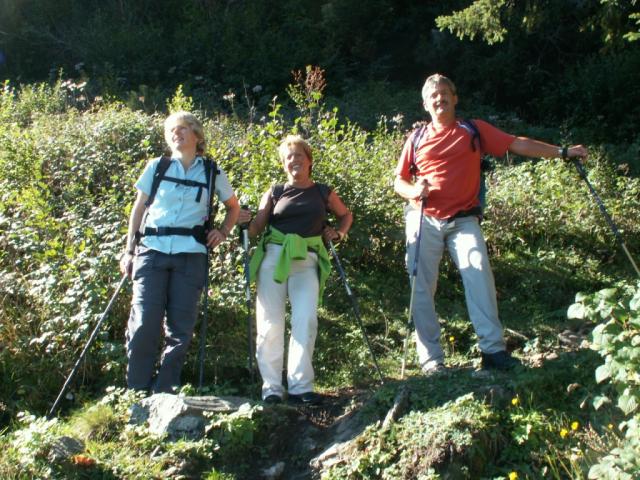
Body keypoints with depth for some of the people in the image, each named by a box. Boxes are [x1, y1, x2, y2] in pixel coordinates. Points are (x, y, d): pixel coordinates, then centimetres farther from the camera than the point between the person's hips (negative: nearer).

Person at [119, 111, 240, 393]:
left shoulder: (212, 173, 10)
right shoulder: (156, 167, 11)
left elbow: (233, 207, 24)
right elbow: (138, 208, 15)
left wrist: (223, 231, 6)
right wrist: (129, 251, 10)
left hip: (190, 255, 0)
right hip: (152, 251, 0)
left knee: (180, 327, -2)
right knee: (144, 324, -9)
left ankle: (164, 392, 7)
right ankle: (136, 391, 0)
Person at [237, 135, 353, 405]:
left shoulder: (323, 193, 13)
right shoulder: (274, 193, 11)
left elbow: (346, 215, 29)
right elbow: (257, 228, 6)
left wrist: (338, 233, 11)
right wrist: (246, 222, -14)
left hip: (307, 262, 0)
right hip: (273, 258, 0)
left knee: (306, 320, -15)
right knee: (270, 322, -5)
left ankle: (301, 386, -10)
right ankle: (271, 387, 2)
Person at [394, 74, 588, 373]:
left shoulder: (474, 131, 9)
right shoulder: (417, 139, 12)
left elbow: (518, 144, 2)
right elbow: (398, 182, 14)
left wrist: (562, 152, -6)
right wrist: (414, 191, -9)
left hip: (463, 220, -1)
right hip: (423, 220, 1)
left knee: (478, 273, -20)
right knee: (422, 287, -3)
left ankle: (493, 349, -19)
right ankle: (430, 358, 3)